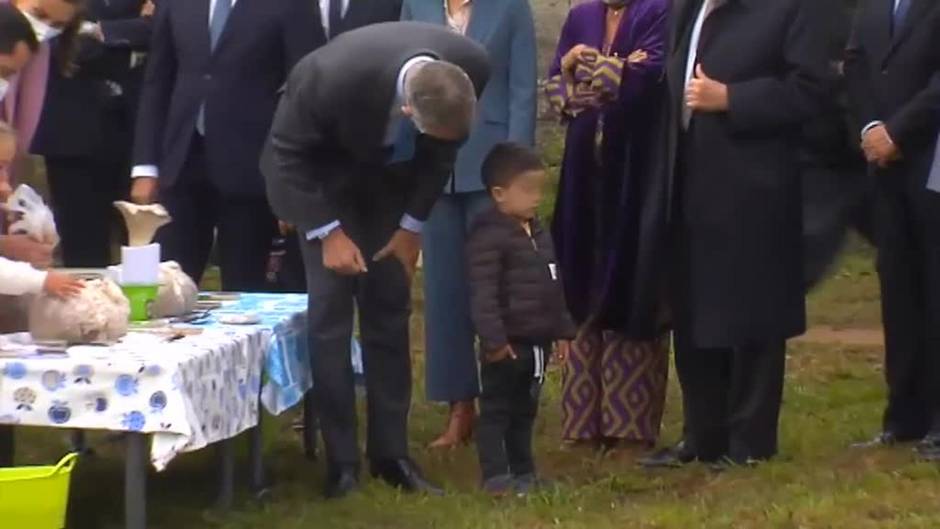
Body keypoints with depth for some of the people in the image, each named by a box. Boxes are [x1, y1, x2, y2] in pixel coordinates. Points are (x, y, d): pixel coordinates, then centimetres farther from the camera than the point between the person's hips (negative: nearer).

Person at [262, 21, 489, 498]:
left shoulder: (471, 66, -28)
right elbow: (287, 153, -22)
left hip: (392, 177, 4)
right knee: (330, 310, -10)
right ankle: (341, 460, -3)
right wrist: (328, 232, -22)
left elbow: (443, 146, -7)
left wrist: (413, 224, -4)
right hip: (322, 173, -3)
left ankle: (390, 452, 9)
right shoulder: (333, 77, -41)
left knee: (389, 311, 2)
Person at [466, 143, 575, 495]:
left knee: (525, 409, 16)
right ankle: (495, 476, 1)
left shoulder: (540, 233, 13)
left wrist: (562, 329, 17)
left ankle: (523, 471, 24)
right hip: (507, 343, -9)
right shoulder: (489, 236, -16)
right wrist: (493, 338, -25)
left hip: (537, 341, 9)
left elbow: (554, 288, 20)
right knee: (496, 410, -1)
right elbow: (483, 294, -21)